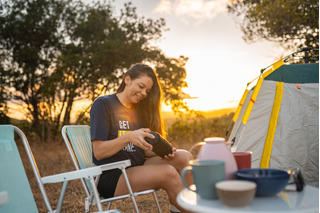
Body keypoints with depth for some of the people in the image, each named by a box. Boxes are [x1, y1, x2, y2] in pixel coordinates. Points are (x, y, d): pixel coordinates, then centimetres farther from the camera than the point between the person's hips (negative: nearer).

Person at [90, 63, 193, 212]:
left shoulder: (138, 109, 17)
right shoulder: (103, 104, -5)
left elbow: (144, 151, 14)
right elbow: (98, 152, -13)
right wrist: (128, 137, -28)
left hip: (137, 168, 7)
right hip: (111, 177, -7)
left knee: (183, 157, -15)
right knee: (168, 172, -28)